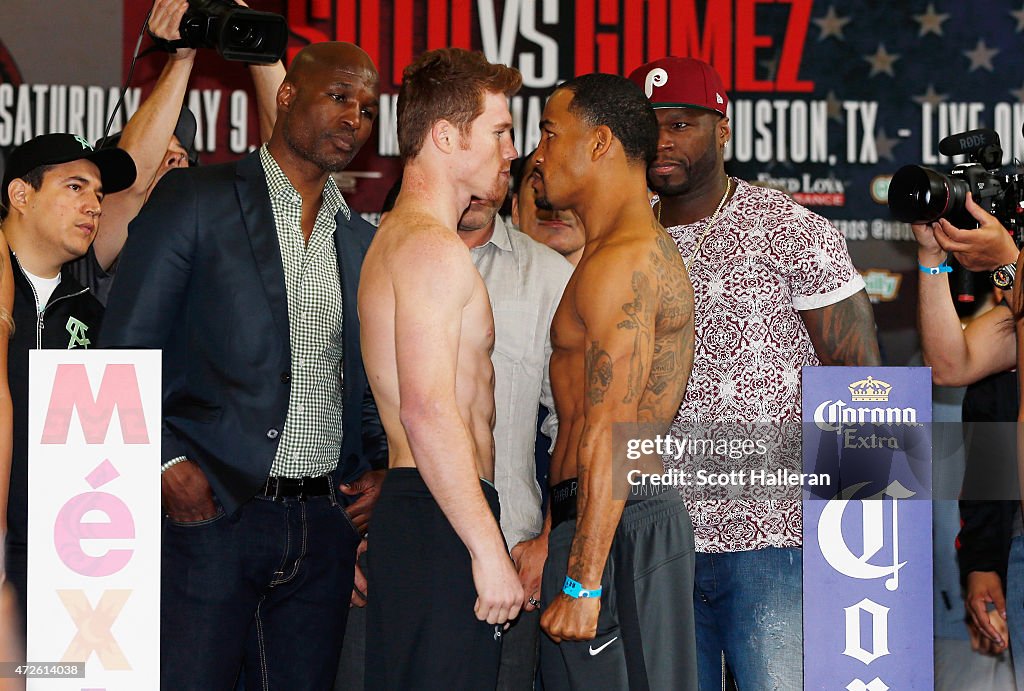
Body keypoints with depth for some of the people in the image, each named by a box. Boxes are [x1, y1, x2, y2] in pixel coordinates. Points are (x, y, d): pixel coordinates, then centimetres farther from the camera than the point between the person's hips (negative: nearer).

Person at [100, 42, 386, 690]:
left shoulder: (365, 241, 16)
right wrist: (166, 461, -13)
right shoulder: (194, 198, 1)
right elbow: (126, 349, -3)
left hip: (324, 527, 5)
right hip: (211, 513, -5)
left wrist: (382, 468, 6)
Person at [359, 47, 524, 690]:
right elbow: (428, 411, -22)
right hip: (442, 519, -10)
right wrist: (489, 552, -21)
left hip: (407, 514, 10)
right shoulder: (434, 248, -12)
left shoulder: (395, 237, 21)